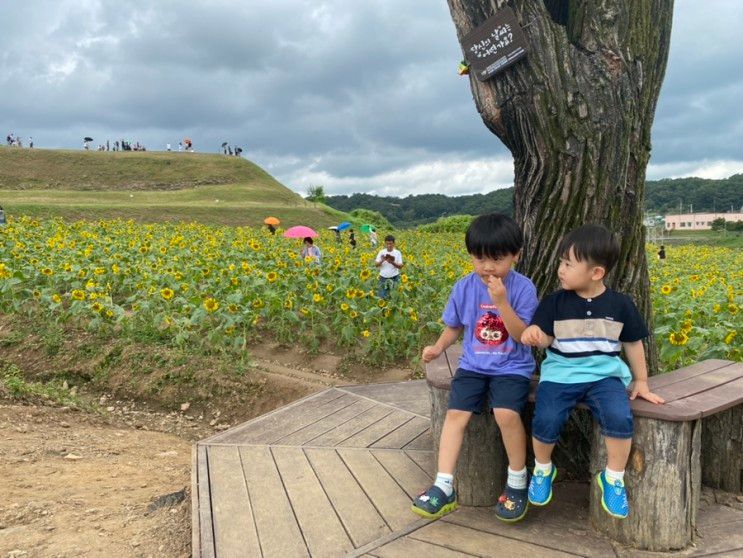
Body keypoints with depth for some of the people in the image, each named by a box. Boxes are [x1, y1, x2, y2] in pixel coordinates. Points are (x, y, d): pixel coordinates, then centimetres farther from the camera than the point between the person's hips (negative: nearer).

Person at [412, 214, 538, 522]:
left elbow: (521, 335, -15)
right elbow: (454, 325, 14)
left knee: (506, 413, -27)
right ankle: (444, 487, -8)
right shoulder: (464, 288, 0)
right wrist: (438, 347, -3)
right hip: (473, 365, 3)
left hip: (512, 367, -3)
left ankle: (517, 482, -2)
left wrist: (502, 302, -26)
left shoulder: (523, 288, -10)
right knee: (455, 413, -15)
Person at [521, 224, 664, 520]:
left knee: (620, 418, -29)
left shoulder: (620, 304, 1)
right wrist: (533, 334, -24)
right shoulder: (555, 302, -1)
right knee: (545, 421, -24)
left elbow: (633, 344, 12)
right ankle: (543, 468, 8)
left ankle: (613, 478, -2)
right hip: (561, 374, 0)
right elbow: (544, 339, -1)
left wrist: (641, 382, 14)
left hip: (605, 375, 0)